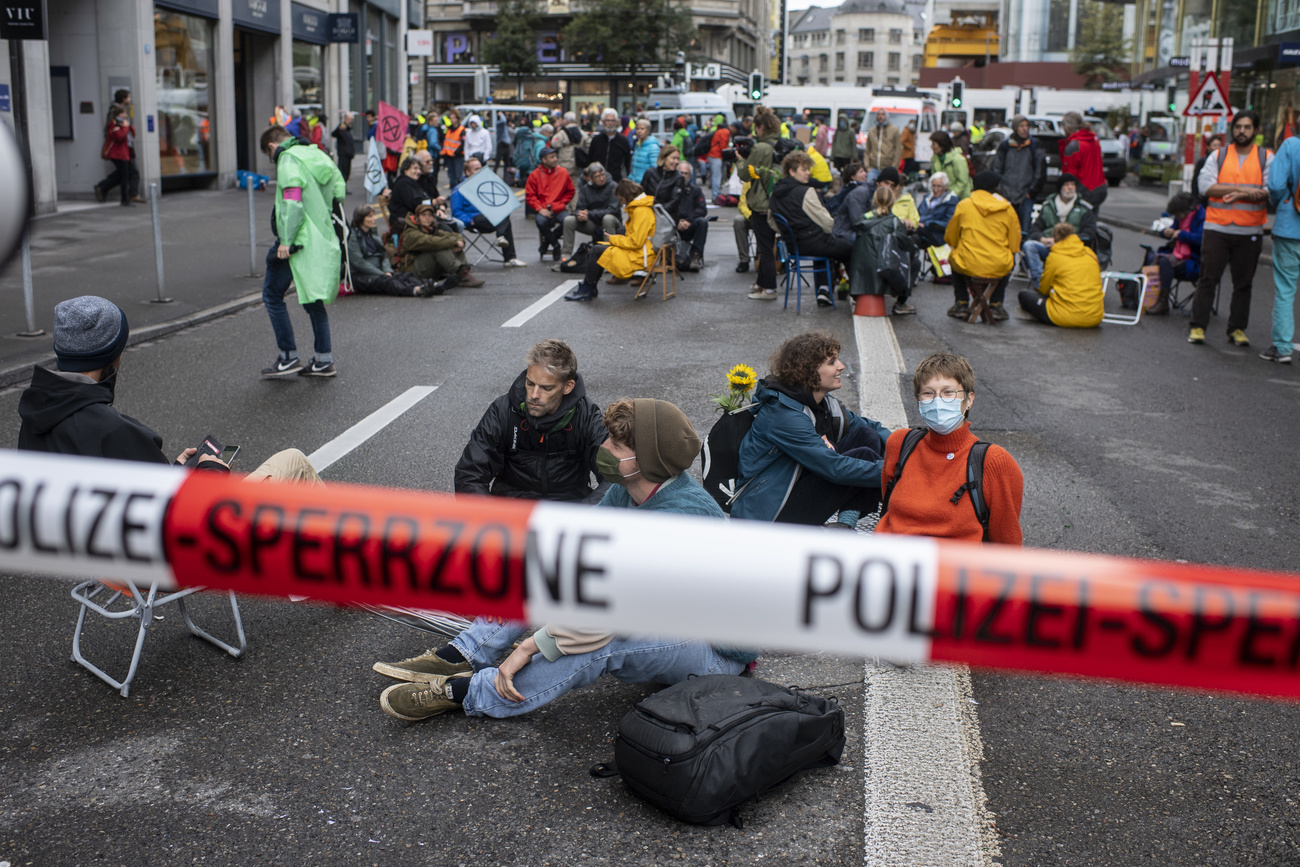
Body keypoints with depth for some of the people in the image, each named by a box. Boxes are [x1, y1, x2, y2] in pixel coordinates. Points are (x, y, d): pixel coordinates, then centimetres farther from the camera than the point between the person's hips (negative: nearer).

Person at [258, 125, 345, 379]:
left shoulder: (288, 160, -9)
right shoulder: (317, 155, 17)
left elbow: (293, 202, -19)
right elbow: (339, 190, 15)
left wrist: (286, 241, -19)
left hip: (298, 241, -8)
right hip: (322, 239, 8)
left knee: (272, 295, 4)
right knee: (313, 299, 15)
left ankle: (289, 357, 3)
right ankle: (324, 360, 14)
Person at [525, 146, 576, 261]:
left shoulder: (563, 173, 6)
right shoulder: (535, 175, 1)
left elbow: (570, 192, 14)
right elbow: (530, 195, 0)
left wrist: (561, 204, 0)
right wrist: (540, 209, -14)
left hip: (558, 209, 2)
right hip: (542, 209, -2)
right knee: (541, 221, -35)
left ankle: (547, 241, -7)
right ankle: (555, 245, -9)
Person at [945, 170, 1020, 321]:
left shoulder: (963, 206, 0)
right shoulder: (1007, 209, 1)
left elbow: (950, 239, 9)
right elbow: (1014, 245, 5)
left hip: (968, 266, 0)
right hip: (999, 268, 1)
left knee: (954, 258, 33)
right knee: (1009, 260, 35)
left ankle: (962, 303, 27)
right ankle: (996, 305, 27)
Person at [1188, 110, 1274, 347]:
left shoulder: (1267, 158, 6)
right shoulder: (1218, 156, 8)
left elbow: (1270, 191, -5)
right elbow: (1206, 186, -7)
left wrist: (1239, 194, -16)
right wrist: (1243, 189, -14)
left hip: (1250, 232, 0)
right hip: (1217, 229, 0)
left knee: (1243, 283, 6)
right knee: (1208, 278, -2)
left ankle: (1237, 328, 13)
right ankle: (1197, 326, 2)